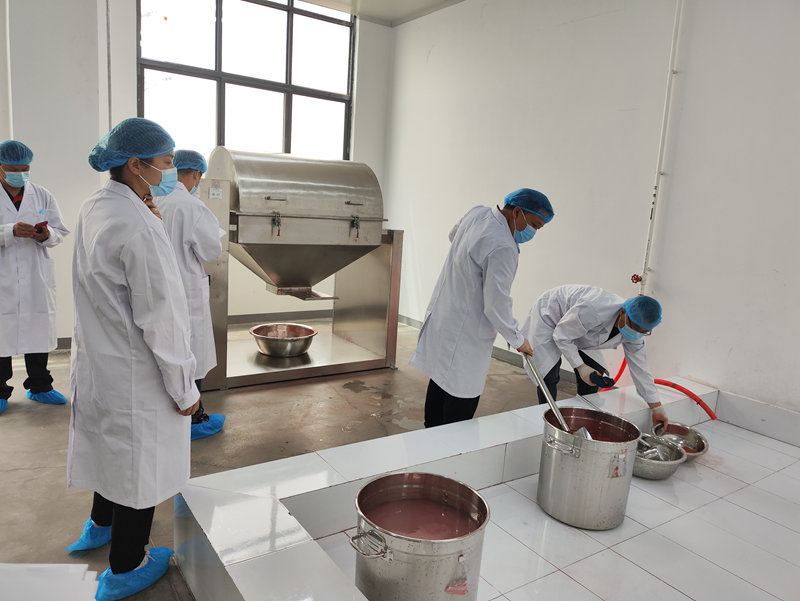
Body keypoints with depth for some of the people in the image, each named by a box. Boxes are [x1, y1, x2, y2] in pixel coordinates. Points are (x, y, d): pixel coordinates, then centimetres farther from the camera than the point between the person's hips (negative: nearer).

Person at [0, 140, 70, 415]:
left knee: (38, 330, 10)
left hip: (37, 278, 3)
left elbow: (60, 231, 7)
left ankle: (39, 386, 25)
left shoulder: (42, 196, 8)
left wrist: (47, 235, -14)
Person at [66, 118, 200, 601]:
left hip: (98, 361, 9)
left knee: (115, 448, 28)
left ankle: (101, 525, 52)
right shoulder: (137, 226, -26)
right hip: (137, 376, -9)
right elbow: (159, 318, -25)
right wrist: (183, 387, -15)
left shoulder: (94, 209, 3)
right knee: (140, 462, 10)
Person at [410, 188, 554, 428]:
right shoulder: (502, 247, -26)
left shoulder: (477, 213, 1)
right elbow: (496, 306, -25)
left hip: (442, 316, 10)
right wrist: (518, 340, -10)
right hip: (466, 333, -10)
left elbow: (453, 235, 26)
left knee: (440, 383, 20)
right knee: (464, 396, 1)